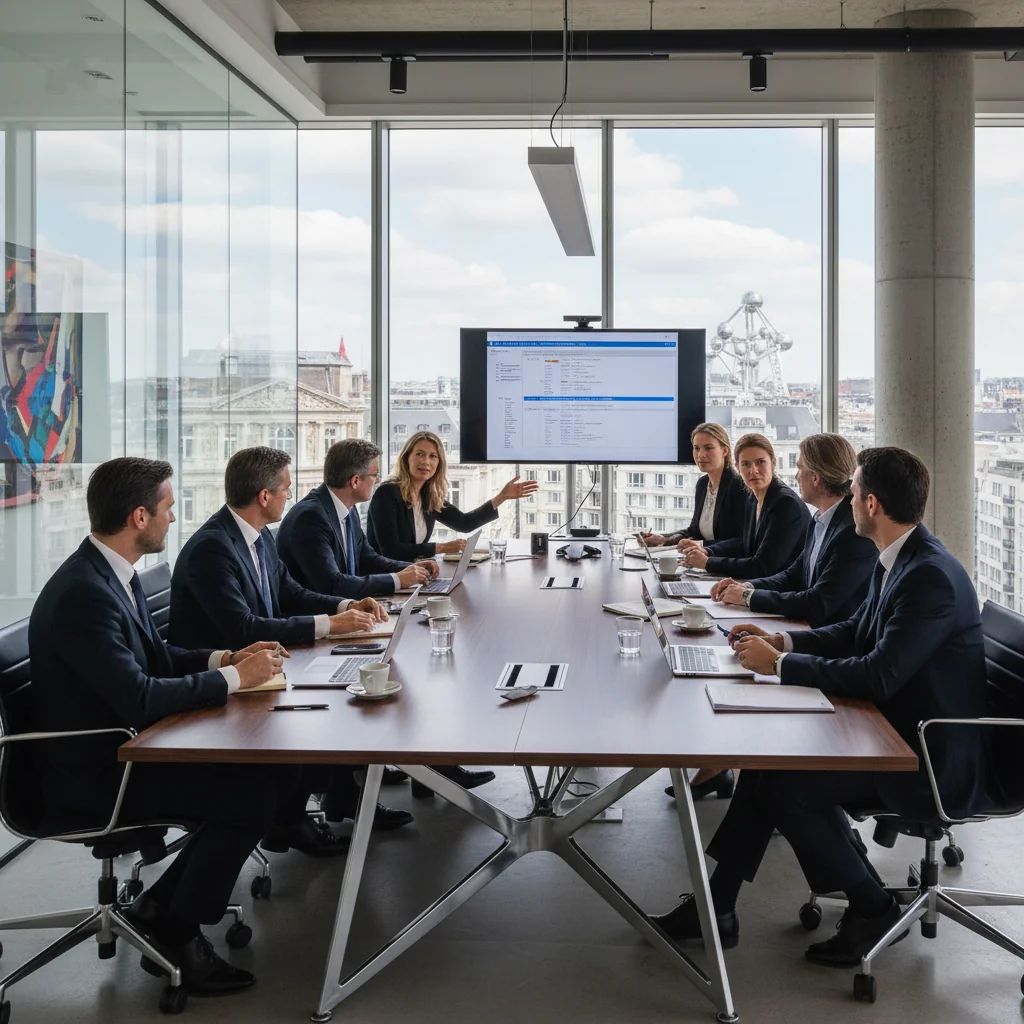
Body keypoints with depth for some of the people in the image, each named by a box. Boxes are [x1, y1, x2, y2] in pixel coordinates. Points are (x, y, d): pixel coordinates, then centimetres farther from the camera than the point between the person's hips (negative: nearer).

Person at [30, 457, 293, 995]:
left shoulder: (113, 573, 5)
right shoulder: (81, 593, -25)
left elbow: (157, 657, 17)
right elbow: (139, 699, -30)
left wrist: (224, 659, 1)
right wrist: (233, 678, -19)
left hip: (122, 746, 10)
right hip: (88, 775, -10)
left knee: (273, 771, 1)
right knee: (249, 797, -18)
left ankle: (159, 905, 12)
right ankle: (176, 936, 3)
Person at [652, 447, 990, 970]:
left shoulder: (930, 577, -25)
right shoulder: (898, 559, 6)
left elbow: (878, 676, -30)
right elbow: (854, 632, 19)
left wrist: (780, 664, -20)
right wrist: (782, 642, 4)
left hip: (931, 759, -10)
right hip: (896, 727, 10)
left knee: (786, 784, -18)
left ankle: (872, 909, 2)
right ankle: (716, 904, 7)